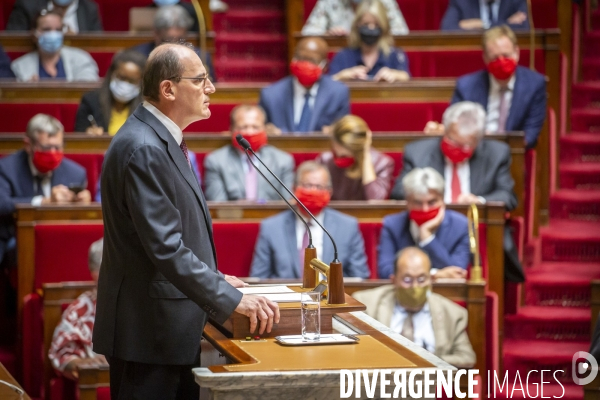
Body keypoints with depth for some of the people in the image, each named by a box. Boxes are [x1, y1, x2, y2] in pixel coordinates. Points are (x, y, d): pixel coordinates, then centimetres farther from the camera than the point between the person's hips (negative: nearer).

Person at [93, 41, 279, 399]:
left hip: (175, 329, 10)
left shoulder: (164, 140, 12)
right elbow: (165, 247, -25)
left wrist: (214, 278, 20)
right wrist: (232, 300, -24)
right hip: (150, 332, -10)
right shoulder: (143, 150, -20)